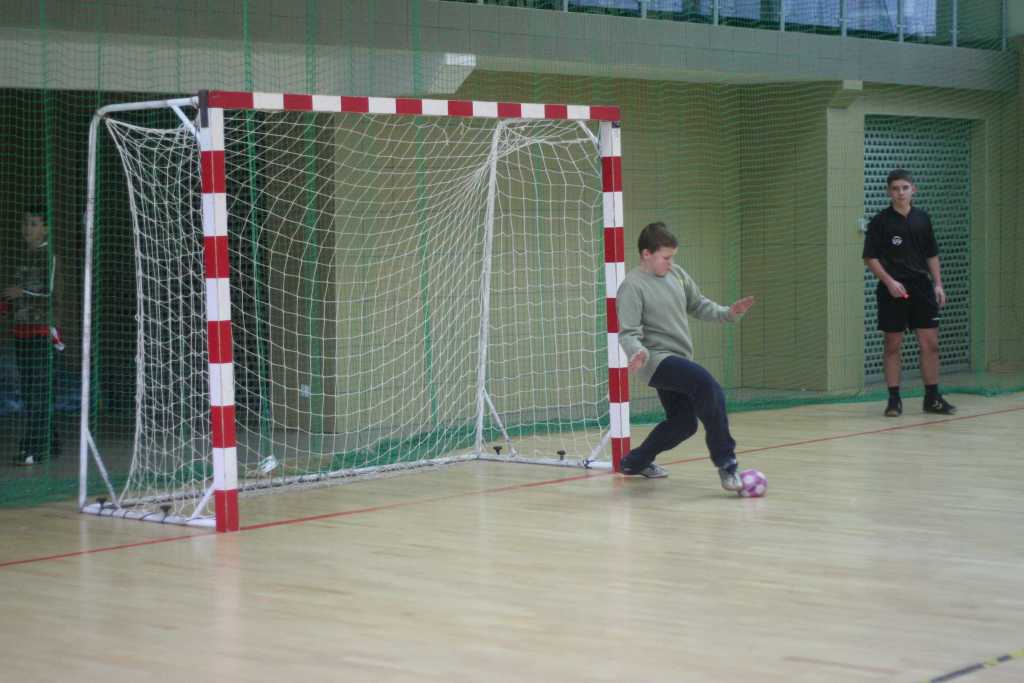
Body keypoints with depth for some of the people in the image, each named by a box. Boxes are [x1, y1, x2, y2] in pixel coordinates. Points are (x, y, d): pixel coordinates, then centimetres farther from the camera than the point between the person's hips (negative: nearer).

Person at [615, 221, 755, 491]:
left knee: (683, 423, 15)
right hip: (656, 360, -9)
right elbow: (628, 333, -18)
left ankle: (635, 462, 36)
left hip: (678, 361, 9)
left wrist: (728, 313, 3)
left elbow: (698, 305, 19)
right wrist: (637, 353, -39)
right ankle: (726, 463, -26)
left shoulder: (676, 274, 6)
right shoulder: (633, 286, -15)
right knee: (708, 387, -30)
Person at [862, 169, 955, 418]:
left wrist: (938, 284, 7)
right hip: (893, 291, -4)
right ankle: (894, 399, 7)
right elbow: (870, 257, -4)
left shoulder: (922, 219, 9)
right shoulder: (880, 221, -3)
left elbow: (932, 254, 16)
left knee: (930, 344, 2)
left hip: (921, 288, 4)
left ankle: (932, 397, 11)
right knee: (892, 346, 0)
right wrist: (889, 281, -15)